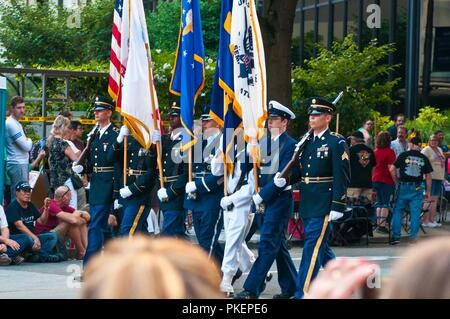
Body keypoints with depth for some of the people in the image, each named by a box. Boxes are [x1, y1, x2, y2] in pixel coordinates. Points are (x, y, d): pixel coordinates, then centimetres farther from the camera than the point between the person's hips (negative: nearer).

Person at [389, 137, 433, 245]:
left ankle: (396, 236, 3)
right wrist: (428, 191, 12)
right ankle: (413, 236, 4)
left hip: (404, 186, -1)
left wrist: (396, 181, 6)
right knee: (415, 213, 6)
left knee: (397, 211, 7)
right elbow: (428, 176, 5)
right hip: (418, 188, 1)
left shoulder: (404, 155, -2)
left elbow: (392, 170, -6)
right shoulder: (424, 158, 4)